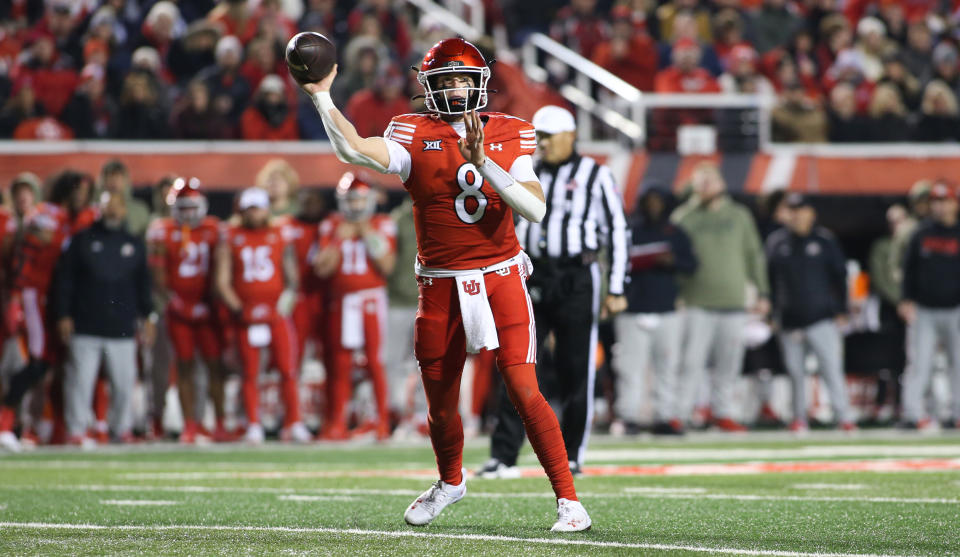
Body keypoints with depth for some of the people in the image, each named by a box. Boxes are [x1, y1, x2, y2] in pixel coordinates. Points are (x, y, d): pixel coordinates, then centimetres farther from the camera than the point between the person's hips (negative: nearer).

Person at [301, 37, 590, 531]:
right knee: (441, 405, 12)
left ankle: (567, 497, -4)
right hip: (442, 287, 1)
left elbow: (535, 208, -10)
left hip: (500, 278, -1)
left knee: (524, 392, -13)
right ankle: (451, 482, 41)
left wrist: (482, 162, -18)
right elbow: (352, 149, -18)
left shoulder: (507, 136, 2)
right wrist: (321, 95, -25)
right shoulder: (415, 137, -1)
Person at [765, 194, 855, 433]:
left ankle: (843, 417, -9)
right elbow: (769, 279, 13)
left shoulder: (825, 240, 4)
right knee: (795, 371, 5)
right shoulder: (776, 242, 9)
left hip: (822, 317, -2)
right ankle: (799, 418, 14)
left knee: (832, 369, -9)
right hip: (789, 321, 2)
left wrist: (840, 311, 2)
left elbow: (839, 276, 7)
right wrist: (772, 311, 8)